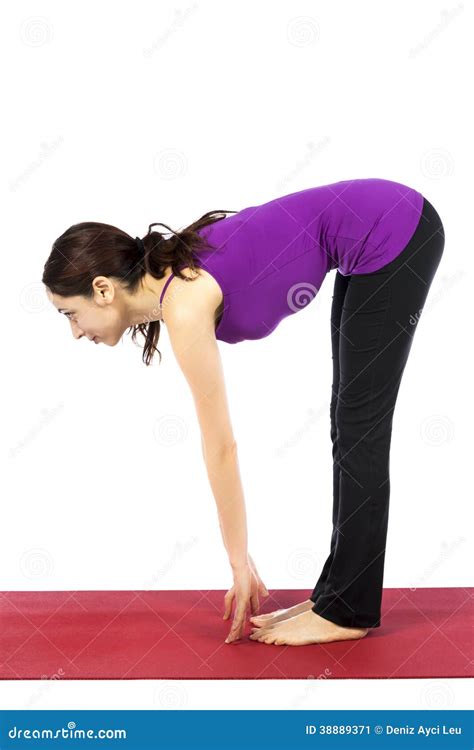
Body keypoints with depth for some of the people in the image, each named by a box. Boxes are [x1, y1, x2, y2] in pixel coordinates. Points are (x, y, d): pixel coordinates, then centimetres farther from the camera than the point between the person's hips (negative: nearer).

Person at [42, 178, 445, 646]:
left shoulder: (184, 308, -19)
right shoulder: (172, 284, 6)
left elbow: (220, 446, -15)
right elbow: (220, 444, 11)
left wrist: (240, 564, -6)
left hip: (393, 234, -9)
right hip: (373, 235, 9)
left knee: (360, 427, -2)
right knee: (348, 423, 11)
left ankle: (347, 610, 8)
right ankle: (338, 594, 21)